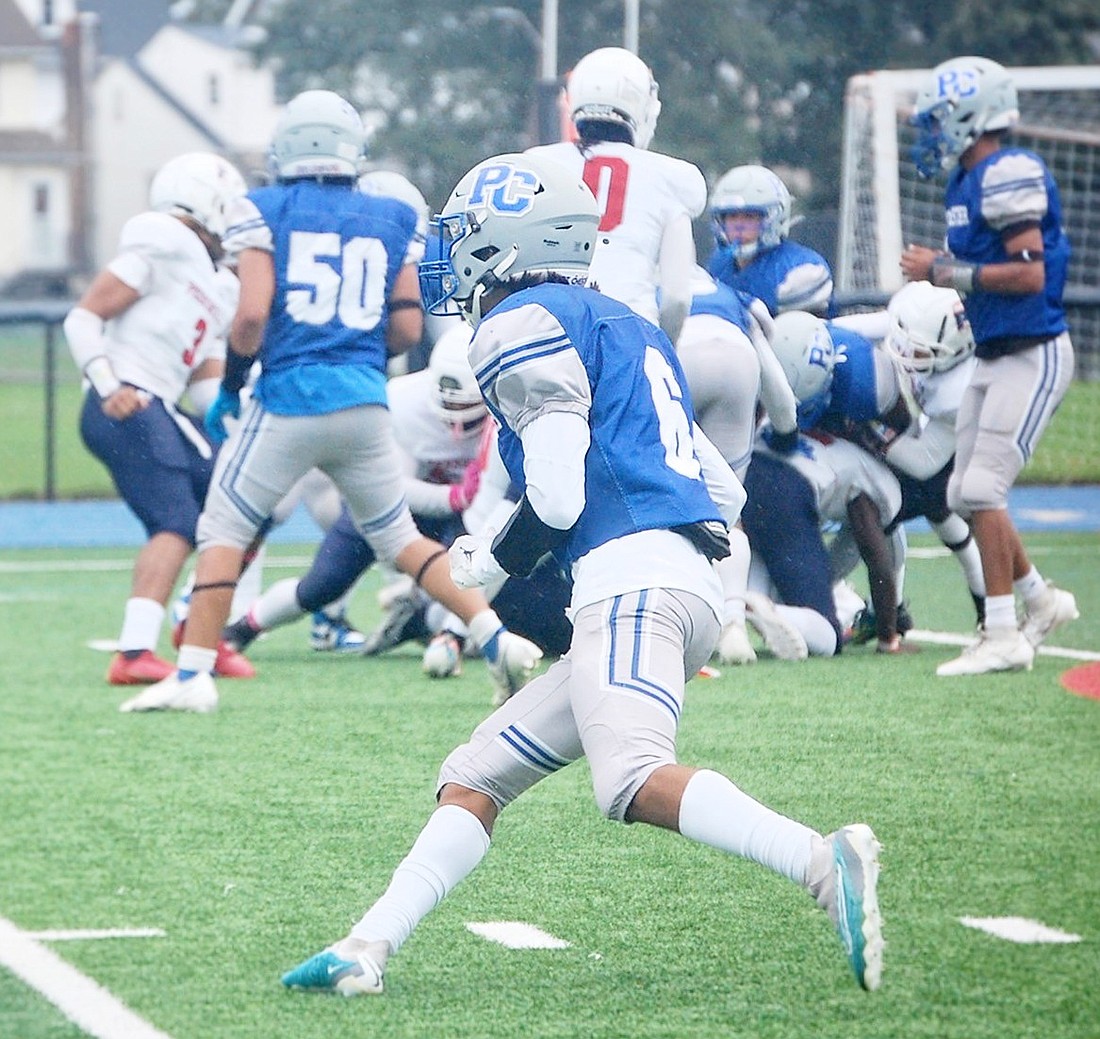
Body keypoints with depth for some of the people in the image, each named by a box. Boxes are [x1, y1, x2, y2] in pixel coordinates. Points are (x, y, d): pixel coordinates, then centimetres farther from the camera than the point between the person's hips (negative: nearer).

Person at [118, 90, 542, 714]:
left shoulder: (265, 212, -1)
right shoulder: (393, 220, 10)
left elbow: (252, 316, -9)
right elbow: (408, 329, 8)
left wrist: (230, 387, 5)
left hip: (289, 398, -4)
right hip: (367, 401, 4)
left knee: (225, 529, 6)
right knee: (398, 536, 17)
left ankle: (193, 676, 0)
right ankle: (498, 637, 6)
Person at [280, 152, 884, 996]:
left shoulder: (524, 326, -1)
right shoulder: (626, 328, 27)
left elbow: (557, 496, -10)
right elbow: (725, 493, 25)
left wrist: (489, 565, 9)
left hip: (631, 580, -10)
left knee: (636, 782, -28)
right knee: (476, 776, 13)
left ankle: (824, 863, -42)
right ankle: (367, 951, 9)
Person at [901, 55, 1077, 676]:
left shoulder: (1009, 174, -17)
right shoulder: (970, 181, 12)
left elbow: (1029, 273, -23)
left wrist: (945, 271, -18)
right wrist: (943, 273, 5)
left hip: (1033, 356, -10)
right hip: (994, 357, 10)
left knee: (982, 488, -14)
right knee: (968, 495, 10)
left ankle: (1004, 636, -9)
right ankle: (1042, 601, 26)